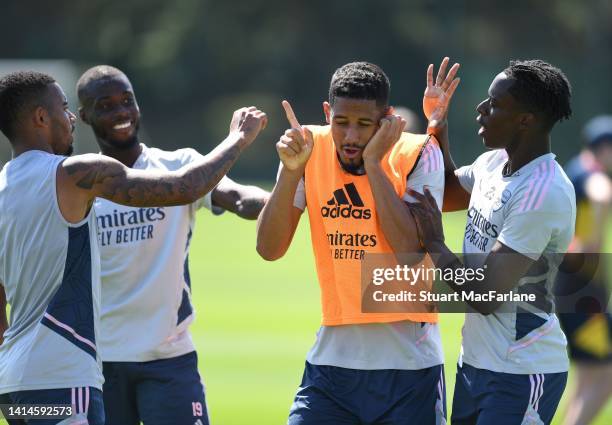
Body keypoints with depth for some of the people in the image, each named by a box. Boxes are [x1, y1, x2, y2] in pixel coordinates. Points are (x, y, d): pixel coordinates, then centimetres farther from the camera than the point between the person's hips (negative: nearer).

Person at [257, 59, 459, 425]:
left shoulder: (417, 155, -8)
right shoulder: (310, 148, 0)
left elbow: (410, 248, -20)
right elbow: (269, 250, -5)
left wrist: (373, 162, -18)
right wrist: (291, 170, -16)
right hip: (332, 358, 2)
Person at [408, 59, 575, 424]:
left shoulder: (543, 194, -23)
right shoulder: (493, 163, 5)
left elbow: (486, 296, -24)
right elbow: (447, 194, 30)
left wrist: (435, 245, -12)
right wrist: (438, 130, 15)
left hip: (521, 375, -9)